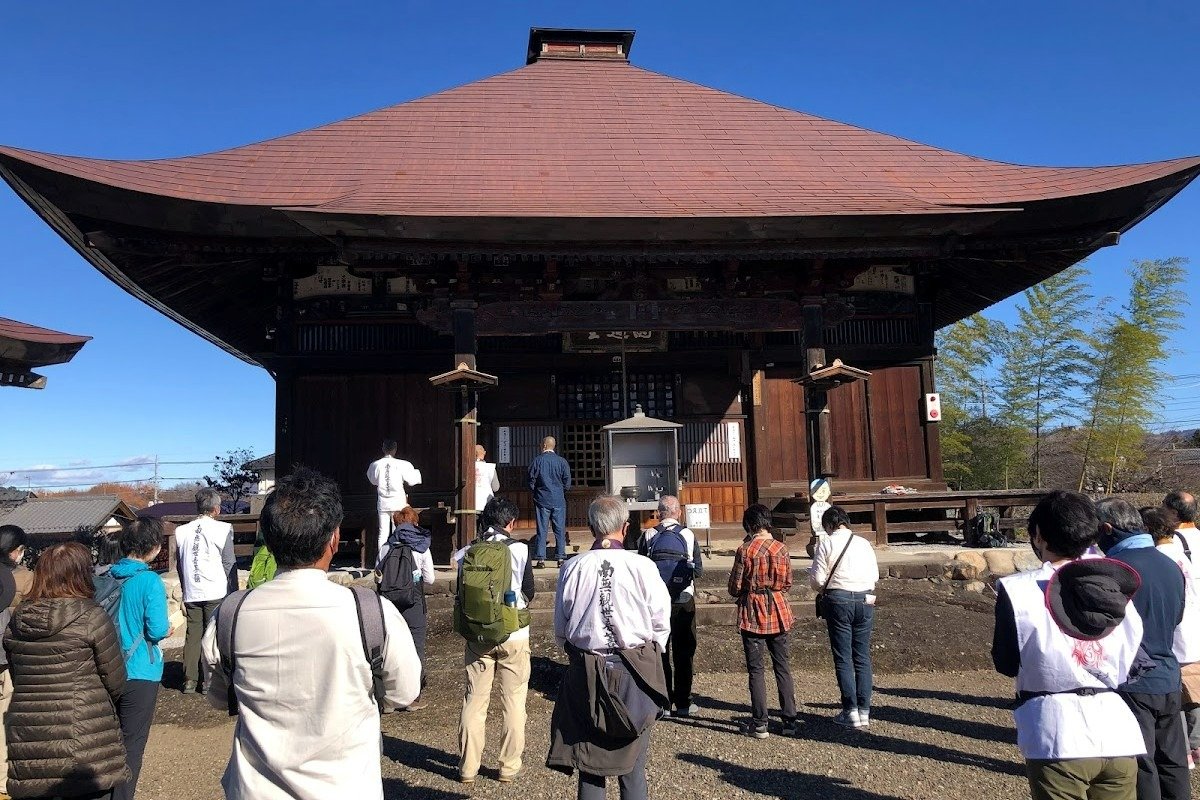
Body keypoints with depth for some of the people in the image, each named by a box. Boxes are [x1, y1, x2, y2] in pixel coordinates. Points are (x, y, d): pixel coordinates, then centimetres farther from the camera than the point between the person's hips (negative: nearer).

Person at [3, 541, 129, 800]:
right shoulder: (91, 618, -11)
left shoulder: (16, 621, 5)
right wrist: (100, 706, 14)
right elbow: (115, 681, -6)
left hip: (27, 741, 5)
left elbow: (15, 677, 14)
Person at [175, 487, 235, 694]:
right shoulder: (223, 529, -7)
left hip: (191, 594, 4)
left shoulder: (181, 531, 7)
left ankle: (190, 680, 13)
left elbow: (179, 565, 14)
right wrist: (234, 592, 2)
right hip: (216, 592, -4)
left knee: (192, 634, 11)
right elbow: (229, 564, -5)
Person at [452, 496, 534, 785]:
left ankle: (468, 767, 18)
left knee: (474, 701, 12)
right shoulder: (519, 549, -11)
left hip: (477, 636, 3)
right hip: (513, 636, -2)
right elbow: (529, 593, -2)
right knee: (514, 702, 10)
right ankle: (509, 767, 15)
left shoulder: (465, 553, -2)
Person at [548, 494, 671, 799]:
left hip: (585, 673, 2)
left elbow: (560, 630, 3)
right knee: (633, 763, 11)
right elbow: (661, 623, -3)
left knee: (588, 762, 11)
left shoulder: (572, 568, -5)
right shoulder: (642, 566, -11)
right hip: (633, 673, -1)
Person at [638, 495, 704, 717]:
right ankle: (683, 703, 13)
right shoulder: (688, 535, -7)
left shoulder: (647, 536, -5)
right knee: (683, 653, 10)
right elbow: (699, 570, -4)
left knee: (659, 651, 11)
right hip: (684, 601, -1)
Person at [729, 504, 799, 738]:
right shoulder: (781, 549, -2)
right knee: (782, 666, 12)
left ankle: (759, 724, 7)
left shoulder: (745, 551, -13)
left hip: (753, 614, -4)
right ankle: (790, 721, 16)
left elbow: (735, 588, -8)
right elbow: (787, 584, 6)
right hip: (778, 613, 4)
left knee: (756, 669, 4)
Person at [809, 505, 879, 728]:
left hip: (838, 600, -4)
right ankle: (864, 710, 12)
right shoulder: (864, 543, 7)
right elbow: (875, 575, 11)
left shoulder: (826, 543, -4)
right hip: (865, 601, 4)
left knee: (843, 658, 3)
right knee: (862, 657, 10)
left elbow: (817, 579, -5)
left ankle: (850, 711, 2)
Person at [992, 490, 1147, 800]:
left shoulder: (1018, 591, -13)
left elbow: (1006, 664, -2)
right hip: (1118, 735, 4)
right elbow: (1129, 665, 10)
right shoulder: (1120, 586, 1)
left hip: (1058, 740, -4)